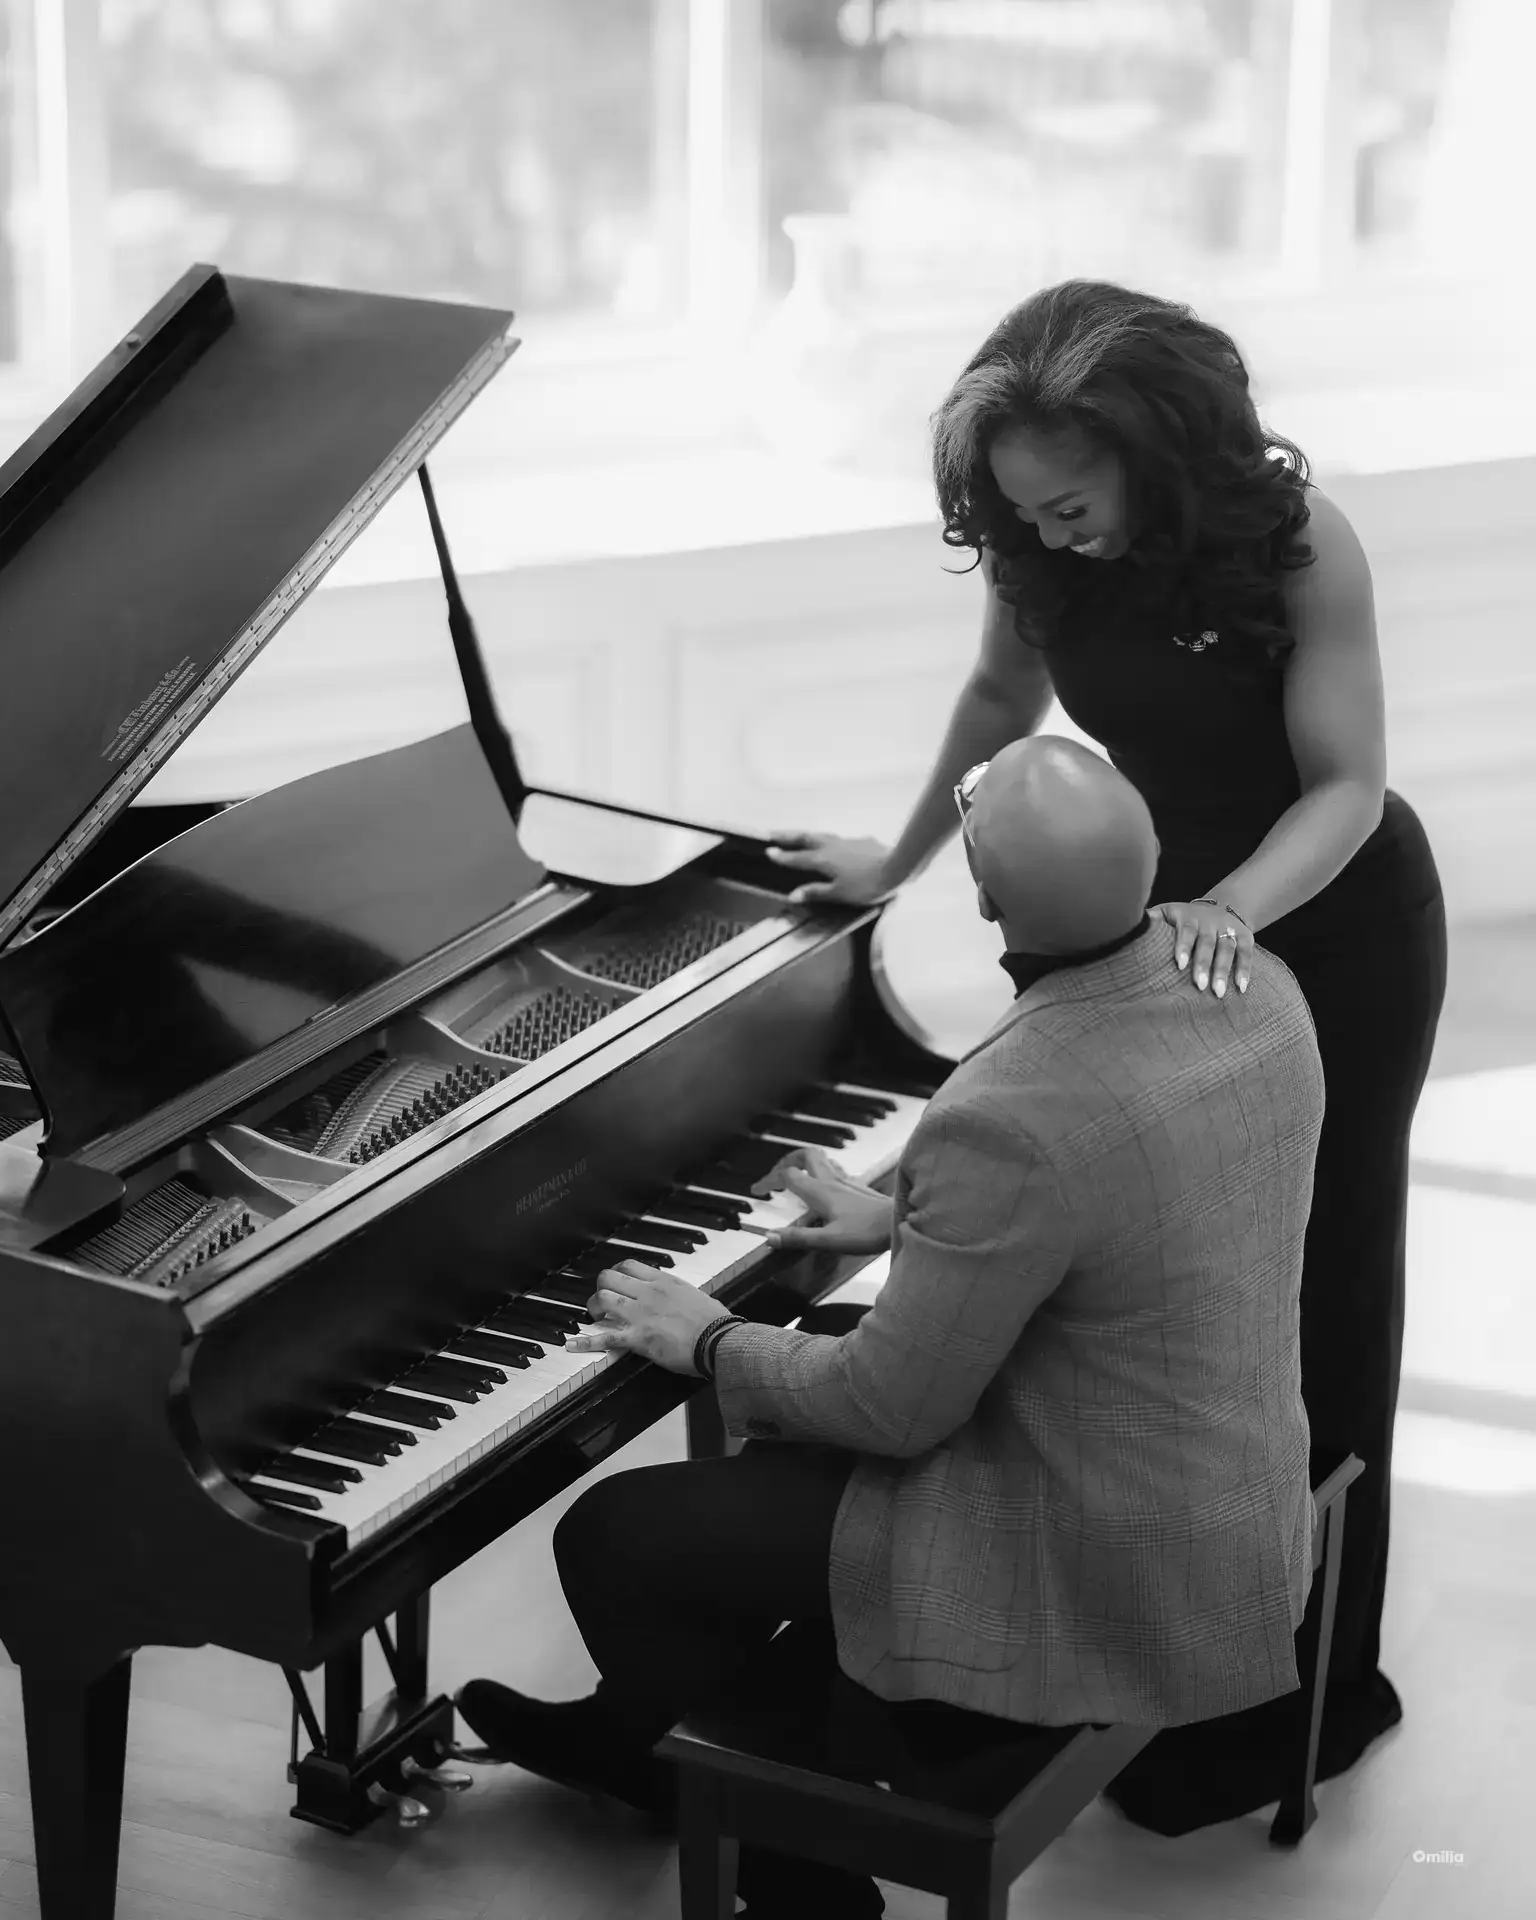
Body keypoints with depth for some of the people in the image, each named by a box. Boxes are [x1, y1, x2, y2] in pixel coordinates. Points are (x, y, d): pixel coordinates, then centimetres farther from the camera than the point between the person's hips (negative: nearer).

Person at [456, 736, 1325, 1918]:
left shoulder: (1012, 1118, -32)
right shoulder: (1255, 985, -7)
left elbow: (893, 1409, -21)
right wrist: (905, 1219, 21)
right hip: (1239, 1496, 9)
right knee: (819, 1353, 28)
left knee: (612, 1538, 3)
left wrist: (709, 1343, -3)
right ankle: (644, 1733, 42)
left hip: (1104, 1574, -9)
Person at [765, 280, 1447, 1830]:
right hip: (1174, 913, 6)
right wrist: (897, 861, 14)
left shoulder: (1291, 539, -28)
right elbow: (1003, 696, 8)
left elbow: (1346, 787, -27)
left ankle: (1310, 1691, 11)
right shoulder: (1046, 556, -12)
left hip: (1332, 929, -5)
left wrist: (1233, 908, -44)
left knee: (1311, 1308, 1)